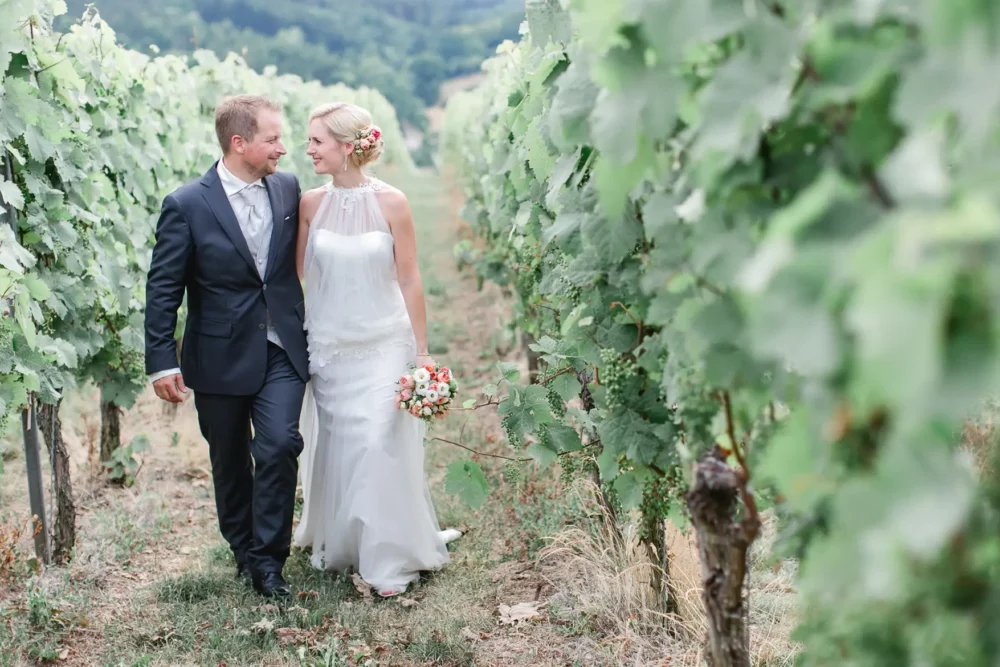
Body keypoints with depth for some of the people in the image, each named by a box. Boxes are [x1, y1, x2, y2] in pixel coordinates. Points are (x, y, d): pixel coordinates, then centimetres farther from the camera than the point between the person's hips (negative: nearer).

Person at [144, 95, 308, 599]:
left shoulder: (287, 189, 0)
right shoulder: (187, 206, -11)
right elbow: (163, 289, -8)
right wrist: (161, 362, -10)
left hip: (282, 351, 2)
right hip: (220, 356, -2)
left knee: (279, 445, -14)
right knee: (230, 462, 13)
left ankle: (267, 558, 1)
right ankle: (243, 549, 34)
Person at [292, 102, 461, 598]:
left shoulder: (391, 203, -10)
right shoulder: (310, 204, -2)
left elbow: (409, 281, -5)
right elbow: (295, 273, 5)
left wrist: (422, 352, -4)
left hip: (382, 346, -3)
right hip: (328, 346, 3)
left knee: (381, 446, -4)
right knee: (331, 446, 12)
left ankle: (389, 559, 11)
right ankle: (337, 544, 32)